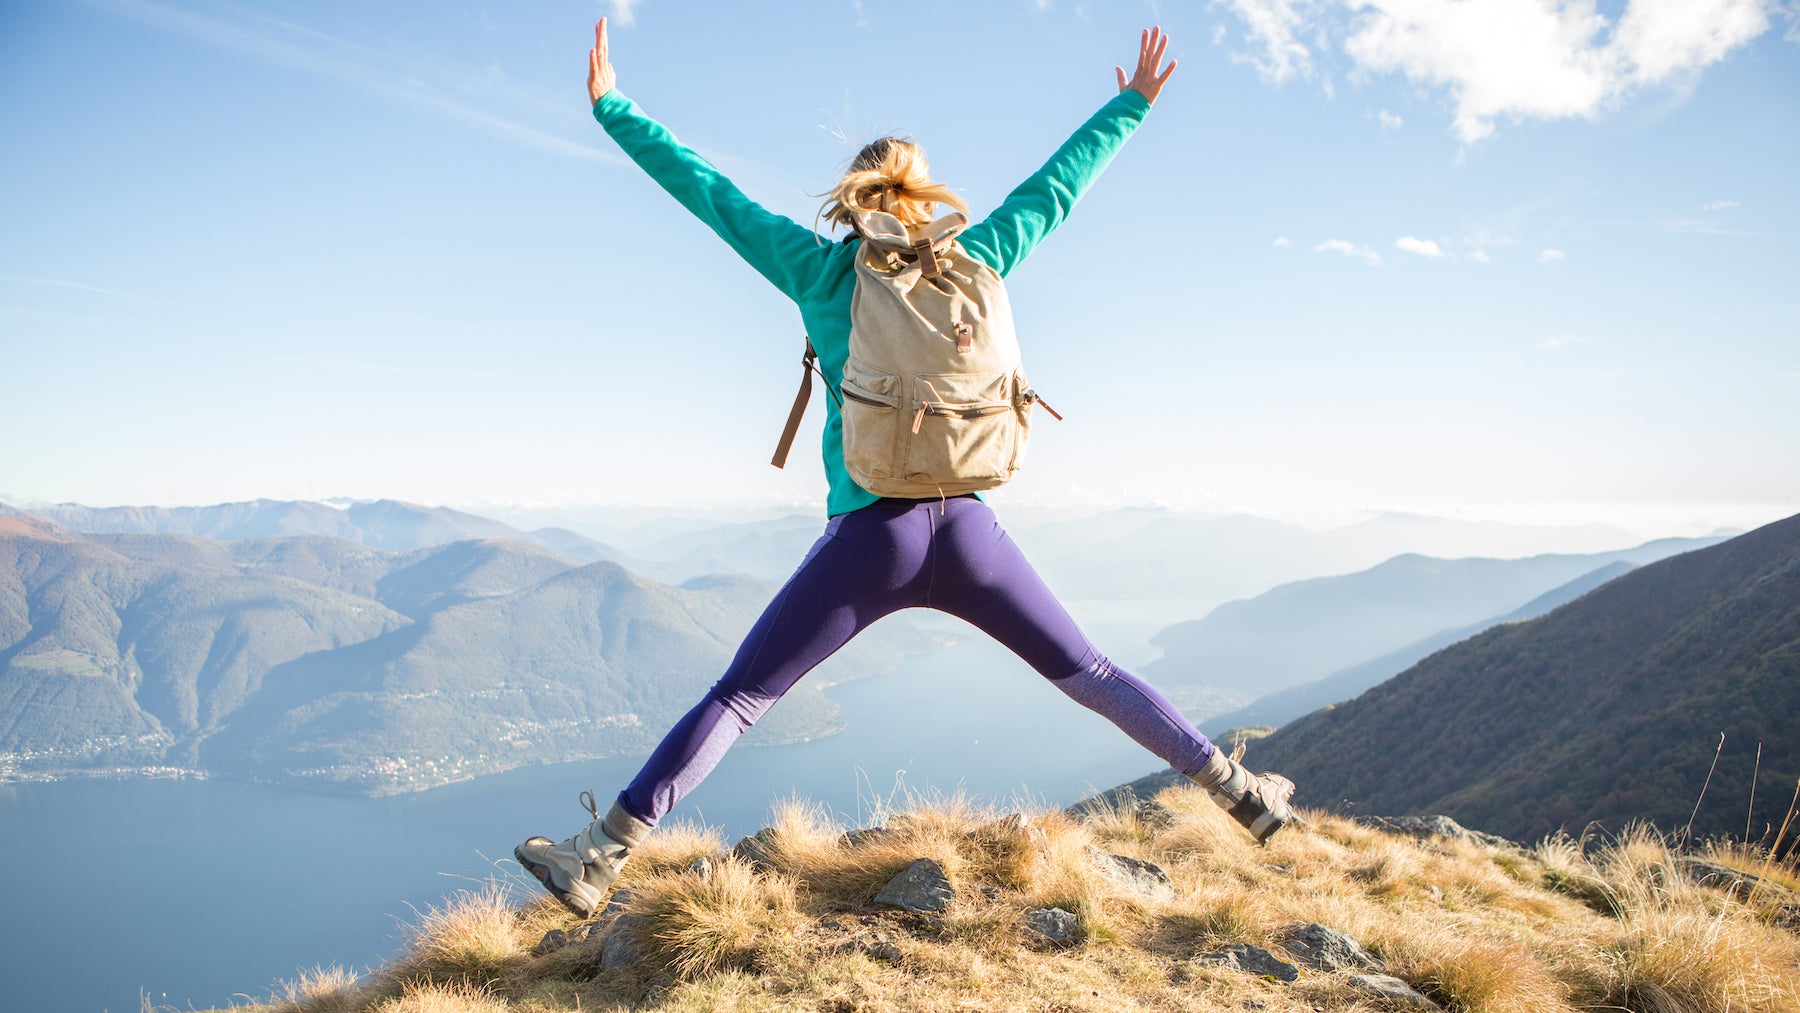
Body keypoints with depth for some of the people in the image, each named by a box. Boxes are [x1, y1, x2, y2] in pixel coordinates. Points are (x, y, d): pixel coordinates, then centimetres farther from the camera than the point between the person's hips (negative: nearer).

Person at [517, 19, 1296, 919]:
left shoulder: (820, 269, 3)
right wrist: (1130, 104, 36)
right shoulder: (975, 260, 8)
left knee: (736, 697, 1)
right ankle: (1237, 790, 25)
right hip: (967, 527, 3)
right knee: (1087, 674, 17)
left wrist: (609, 107, 20)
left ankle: (599, 858, -1)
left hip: (870, 537, -2)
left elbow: (707, 191, 9)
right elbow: (1056, 185, 21)